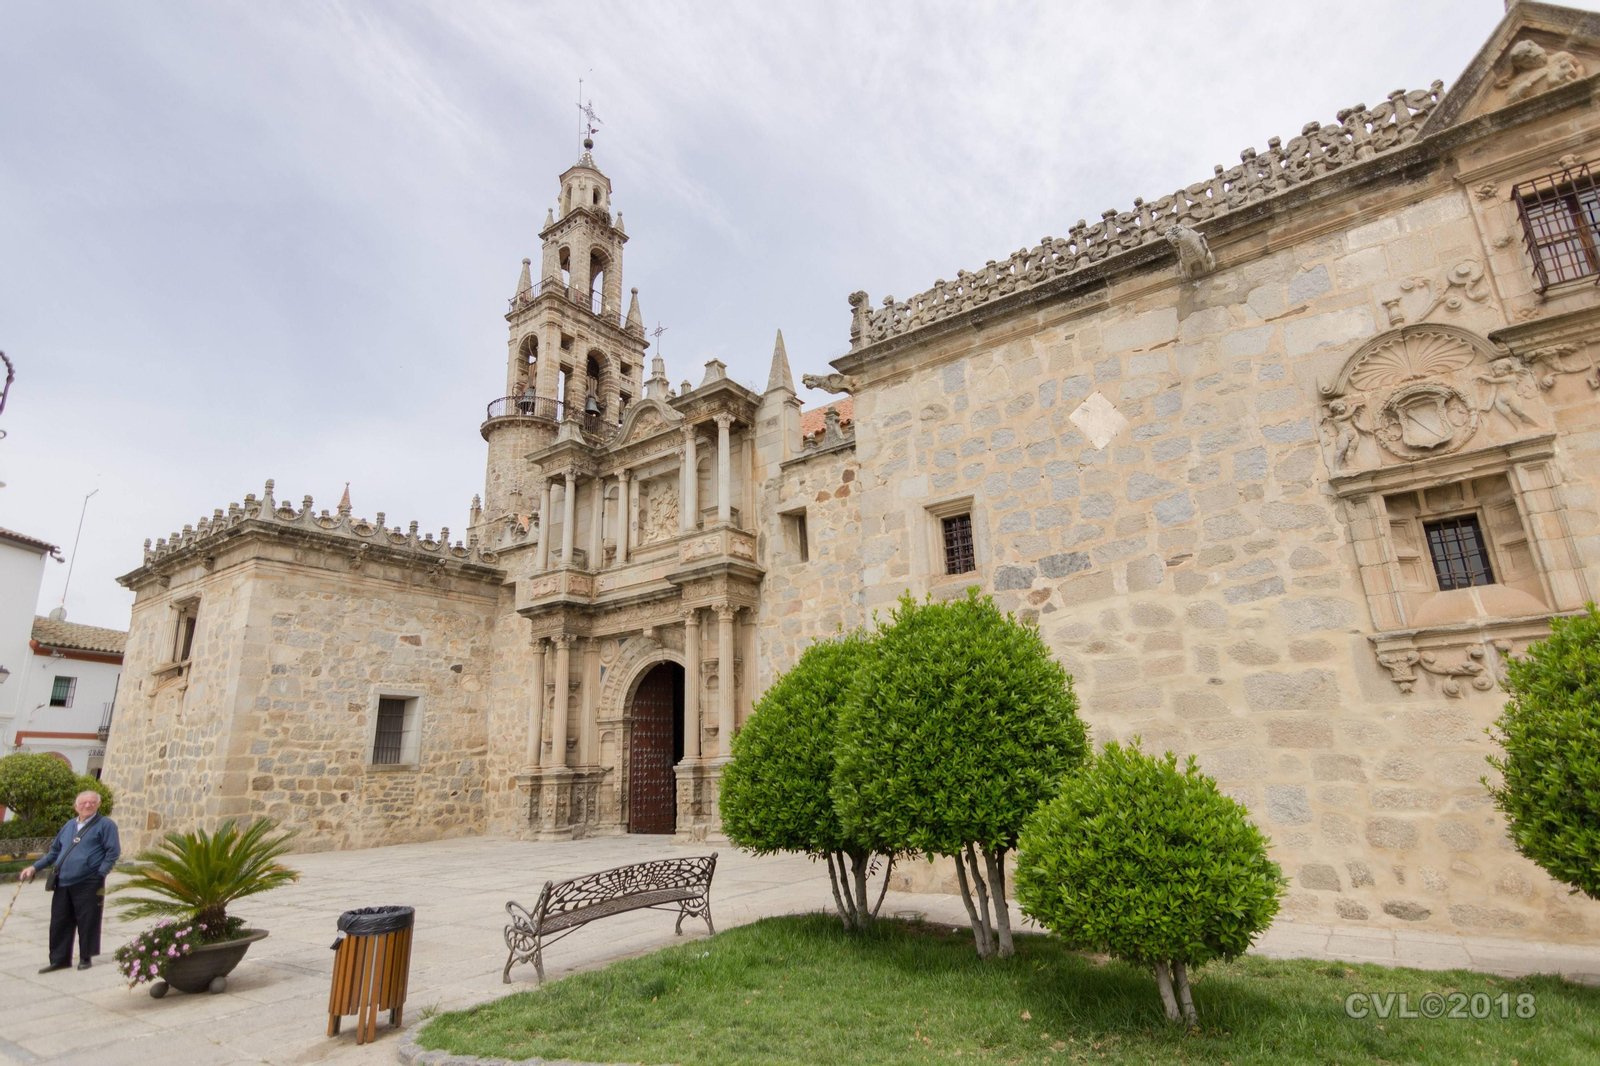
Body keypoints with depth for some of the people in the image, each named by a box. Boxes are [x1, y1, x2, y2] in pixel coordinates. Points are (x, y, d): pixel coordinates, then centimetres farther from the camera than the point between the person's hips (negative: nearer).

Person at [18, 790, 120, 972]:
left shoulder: (106, 825, -3)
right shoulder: (69, 825, 17)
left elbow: (113, 851, -8)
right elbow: (55, 851, 27)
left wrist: (101, 873, -16)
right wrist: (35, 867, 17)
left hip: (88, 884, -6)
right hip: (63, 884, 6)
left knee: (87, 922, 0)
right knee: (59, 923, 10)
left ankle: (85, 958, 12)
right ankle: (59, 959, 21)